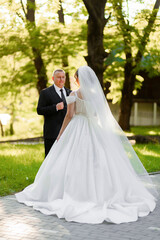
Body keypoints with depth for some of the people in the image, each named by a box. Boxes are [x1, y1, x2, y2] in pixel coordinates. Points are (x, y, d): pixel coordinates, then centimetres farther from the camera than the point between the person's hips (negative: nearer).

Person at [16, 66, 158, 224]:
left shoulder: (74, 94, -7)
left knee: (73, 162, 2)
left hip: (77, 131, -4)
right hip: (96, 131, 4)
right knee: (98, 162, 5)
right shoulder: (98, 94, 7)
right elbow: (104, 116, 9)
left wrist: (60, 135, -4)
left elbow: (69, 115, -10)